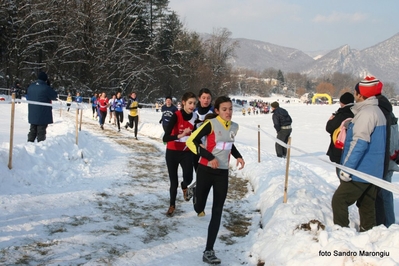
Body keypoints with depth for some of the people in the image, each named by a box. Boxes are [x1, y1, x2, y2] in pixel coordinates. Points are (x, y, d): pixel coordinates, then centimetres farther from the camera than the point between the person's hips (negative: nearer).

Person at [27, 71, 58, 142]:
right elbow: (54, 96, -5)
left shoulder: (31, 86, 7)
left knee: (32, 130, 15)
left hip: (32, 114, 6)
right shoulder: (46, 88, -16)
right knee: (41, 131, -1)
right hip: (43, 114, -6)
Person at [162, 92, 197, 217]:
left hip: (186, 152, 3)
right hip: (172, 152, -3)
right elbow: (165, 138, -30)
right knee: (173, 181, 4)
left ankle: (184, 186, 24)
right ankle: (172, 205, 29)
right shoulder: (176, 116, -21)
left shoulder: (195, 117, -6)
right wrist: (180, 135, -43)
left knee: (188, 178, -14)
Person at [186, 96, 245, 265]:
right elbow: (191, 142, -16)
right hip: (206, 170, -4)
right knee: (199, 208, 1)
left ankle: (208, 251, 6)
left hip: (222, 173, 5)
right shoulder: (211, 124, -14)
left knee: (217, 212, 1)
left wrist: (238, 156, 7)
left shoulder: (234, 127, 5)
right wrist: (210, 157, -21)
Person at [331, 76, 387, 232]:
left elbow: (360, 143, -23)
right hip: (373, 171, 10)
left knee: (339, 200, -3)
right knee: (367, 206, 14)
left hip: (361, 171, -10)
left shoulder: (366, 113, -17)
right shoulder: (377, 111, 15)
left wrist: (347, 168, -22)